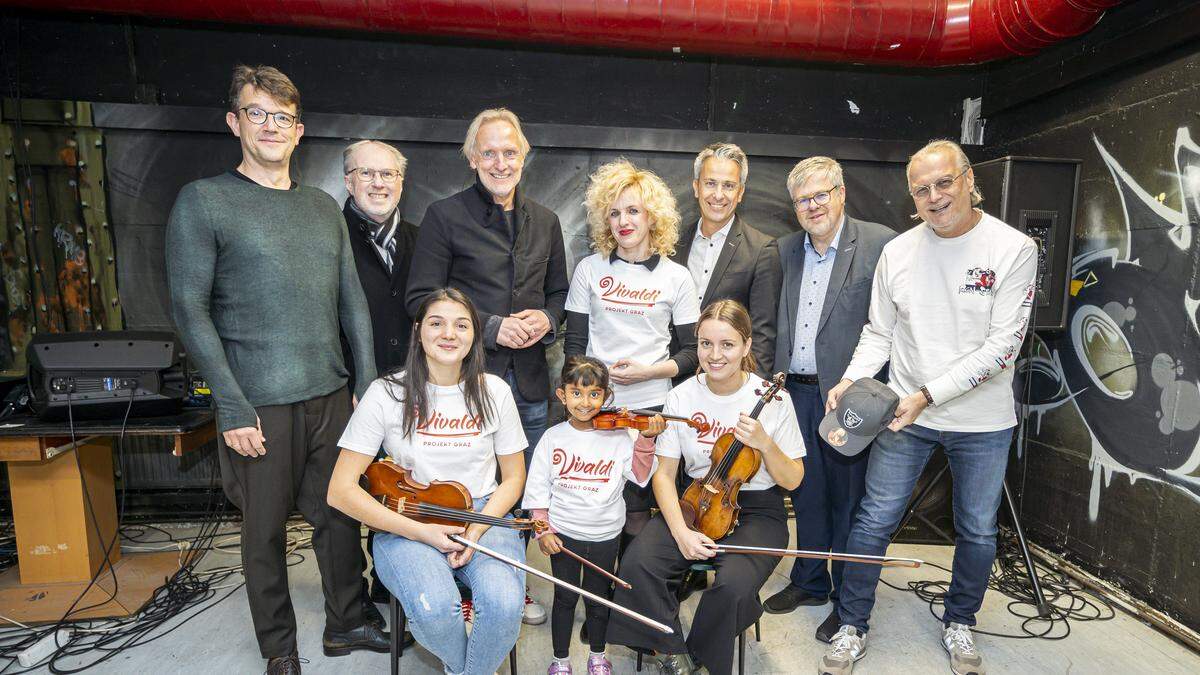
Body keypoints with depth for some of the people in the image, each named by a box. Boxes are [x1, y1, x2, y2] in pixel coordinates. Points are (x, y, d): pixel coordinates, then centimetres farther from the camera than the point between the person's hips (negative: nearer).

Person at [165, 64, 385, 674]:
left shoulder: (324, 207, 12)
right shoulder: (203, 201, -2)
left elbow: (352, 300, 11)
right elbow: (190, 310, -7)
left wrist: (368, 382, 6)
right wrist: (232, 406, -12)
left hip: (330, 394, 4)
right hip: (259, 402, -4)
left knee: (340, 512, 12)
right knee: (266, 526, 10)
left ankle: (346, 623, 32)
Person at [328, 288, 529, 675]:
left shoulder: (494, 392, 0)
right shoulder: (387, 393, -7)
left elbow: (513, 478, 8)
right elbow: (340, 491, -7)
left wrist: (477, 530, -11)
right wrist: (421, 531, -15)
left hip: (484, 516, 2)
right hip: (407, 524, -1)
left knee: (505, 605, -27)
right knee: (435, 609, -30)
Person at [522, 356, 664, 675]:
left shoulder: (619, 435, -9)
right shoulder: (553, 437, -7)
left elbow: (640, 474, -15)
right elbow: (538, 489, -2)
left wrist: (646, 438, -26)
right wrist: (543, 530, -5)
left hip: (605, 535, 0)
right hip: (563, 534, 0)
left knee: (598, 599, 18)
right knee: (565, 598, 15)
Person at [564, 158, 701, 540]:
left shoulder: (676, 277, 2)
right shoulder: (589, 269, 5)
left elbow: (693, 352, 4)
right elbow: (574, 343, 6)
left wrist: (650, 371, -11)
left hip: (650, 408, -1)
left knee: (635, 514, 3)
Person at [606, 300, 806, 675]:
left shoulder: (772, 399, -10)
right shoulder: (681, 397, -5)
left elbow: (792, 480, -3)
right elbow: (664, 475, -1)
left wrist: (765, 444, -23)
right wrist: (680, 531, -16)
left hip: (757, 510, -1)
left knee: (733, 584, -30)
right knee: (637, 563, -24)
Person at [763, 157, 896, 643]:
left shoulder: (879, 243, -8)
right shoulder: (785, 249, 9)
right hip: (795, 392, 5)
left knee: (847, 498, 9)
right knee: (806, 493, 18)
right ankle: (810, 581, 37)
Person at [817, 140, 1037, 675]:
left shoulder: (1014, 249, -11)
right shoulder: (897, 251, -2)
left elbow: (1002, 346, -17)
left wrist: (926, 394, -24)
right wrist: (851, 380, -14)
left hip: (983, 421, -1)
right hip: (904, 414, 1)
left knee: (978, 531, 15)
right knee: (874, 521, 4)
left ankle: (959, 623, 41)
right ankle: (852, 628, 22)